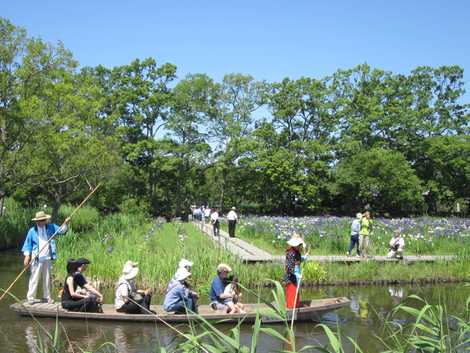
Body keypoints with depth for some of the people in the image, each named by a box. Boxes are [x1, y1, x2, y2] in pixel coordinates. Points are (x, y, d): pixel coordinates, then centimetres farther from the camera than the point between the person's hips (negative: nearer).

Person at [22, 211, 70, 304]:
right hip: (37, 259, -4)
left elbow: (61, 230, 8)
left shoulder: (50, 227, 5)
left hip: (48, 258, 4)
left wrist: (65, 223, -10)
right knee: (34, 278, -3)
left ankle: (46, 297, 21)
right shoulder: (32, 231, -5)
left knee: (47, 278, 12)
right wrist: (27, 256, -9)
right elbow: (28, 244, -1)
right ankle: (30, 297, 2)